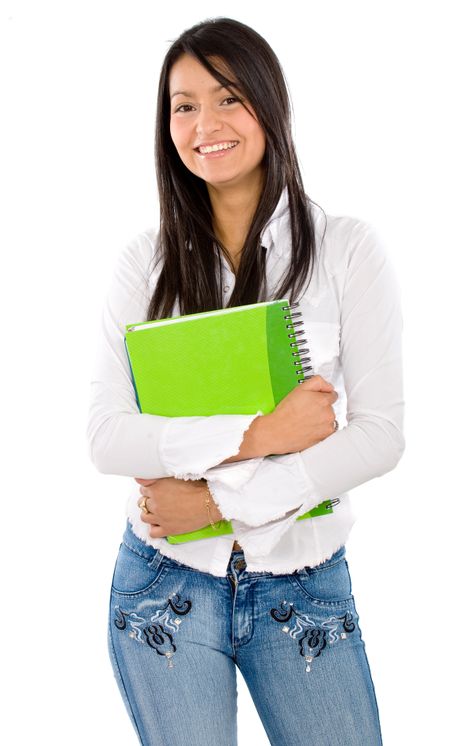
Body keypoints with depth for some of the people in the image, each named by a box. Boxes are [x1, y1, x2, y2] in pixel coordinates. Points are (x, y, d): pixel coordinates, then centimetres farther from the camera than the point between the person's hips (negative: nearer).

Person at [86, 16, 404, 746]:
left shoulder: (348, 249, -4)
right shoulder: (145, 262, 0)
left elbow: (380, 434, -9)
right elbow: (106, 437, -7)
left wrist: (220, 500, -14)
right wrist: (257, 435, -18)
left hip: (303, 585, 0)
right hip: (166, 581, 1)